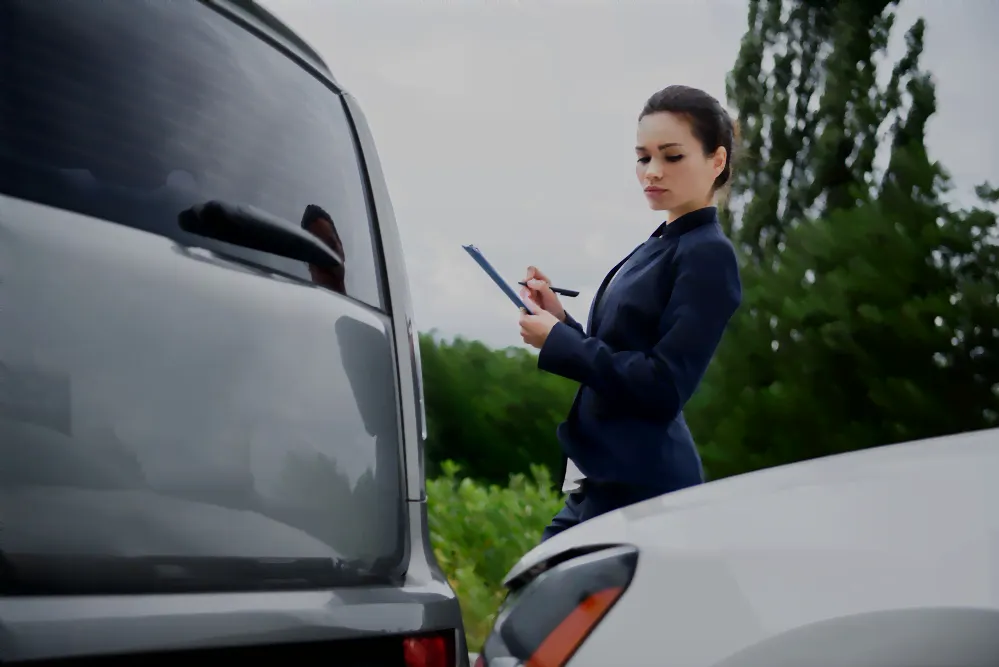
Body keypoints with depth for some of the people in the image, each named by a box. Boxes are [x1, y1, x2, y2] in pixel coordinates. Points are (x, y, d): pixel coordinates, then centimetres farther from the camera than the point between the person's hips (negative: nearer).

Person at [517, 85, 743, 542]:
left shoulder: (708, 255, -10)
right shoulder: (654, 249, 16)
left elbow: (662, 388, -18)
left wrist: (558, 342, -12)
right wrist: (560, 320, 5)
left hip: (643, 489, -9)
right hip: (599, 484, 9)